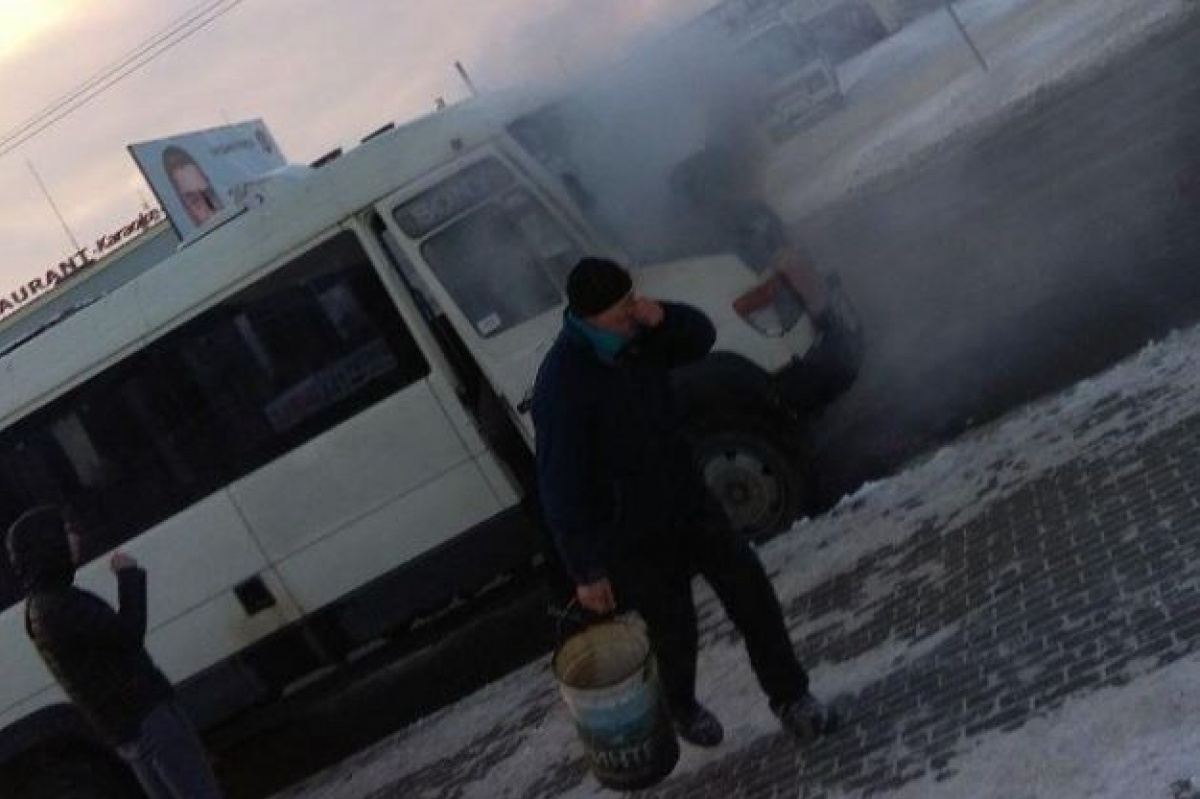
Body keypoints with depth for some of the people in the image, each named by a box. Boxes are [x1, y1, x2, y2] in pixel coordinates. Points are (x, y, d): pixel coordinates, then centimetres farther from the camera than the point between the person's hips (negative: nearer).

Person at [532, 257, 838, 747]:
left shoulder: (639, 336, -8)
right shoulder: (562, 384, -29)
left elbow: (701, 337, 7)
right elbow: (561, 487, -25)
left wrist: (663, 317, -16)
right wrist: (585, 571, -20)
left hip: (688, 500, 6)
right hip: (632, 535, -6)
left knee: (751, 594, 6)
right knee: (674, 630, 12)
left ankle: (789, 696, 26)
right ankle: (682, 709, 43)